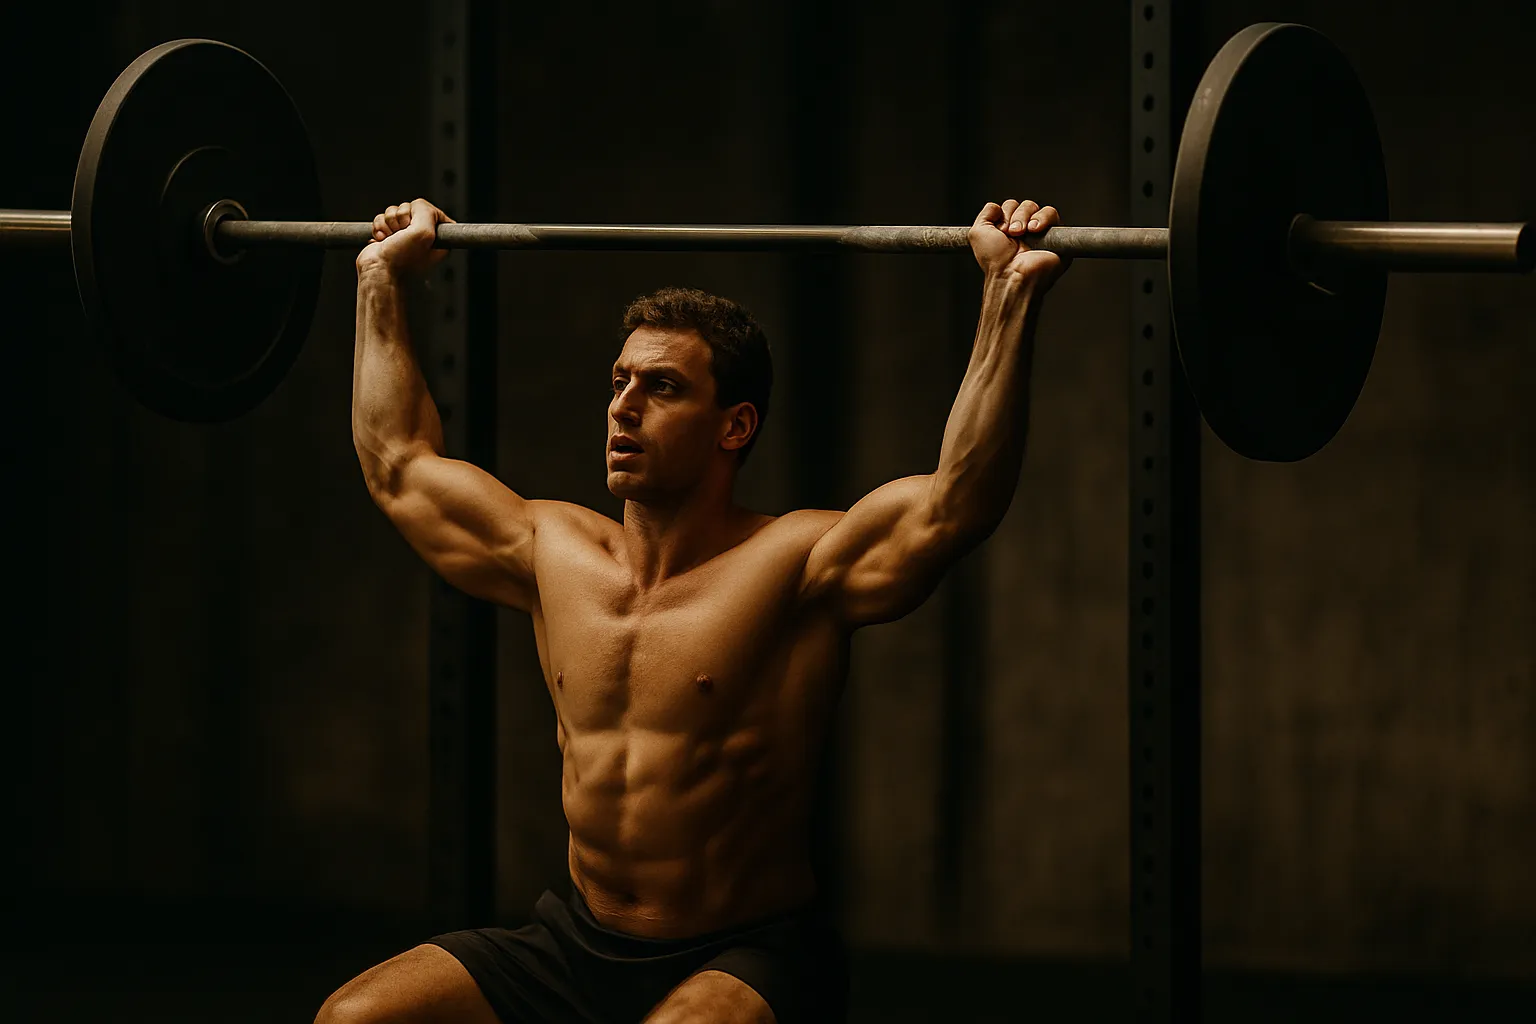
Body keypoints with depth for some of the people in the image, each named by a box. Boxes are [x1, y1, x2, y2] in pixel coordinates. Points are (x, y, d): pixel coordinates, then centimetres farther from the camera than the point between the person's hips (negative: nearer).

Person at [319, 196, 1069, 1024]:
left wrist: (1010, 297, -30)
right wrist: (382, 281, 27)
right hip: (574, 950, 6)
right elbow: (399, 466, 22)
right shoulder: (554, 553, 8)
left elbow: (960, 499, -25)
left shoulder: (792, 567, -10)